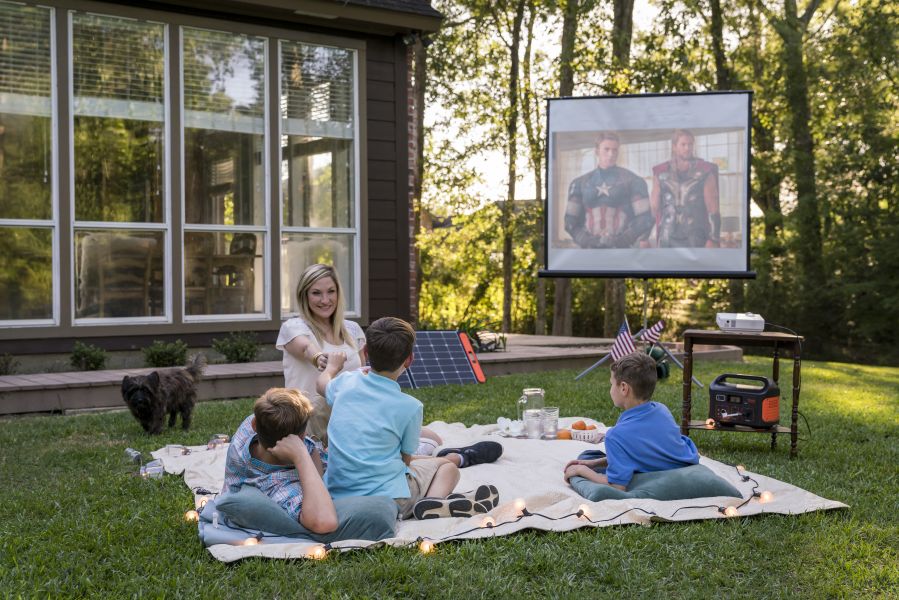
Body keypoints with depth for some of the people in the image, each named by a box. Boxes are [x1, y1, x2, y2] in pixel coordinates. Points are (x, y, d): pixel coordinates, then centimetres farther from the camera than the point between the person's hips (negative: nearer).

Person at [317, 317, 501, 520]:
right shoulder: (409, 407, -12)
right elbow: (406, 458, -2)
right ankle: (433, 500, -12)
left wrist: (332, 366, 48)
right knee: (447, 467, 15)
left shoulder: (346, 382, 2)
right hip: (386, 499, -5)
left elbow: (323, 384, 27)